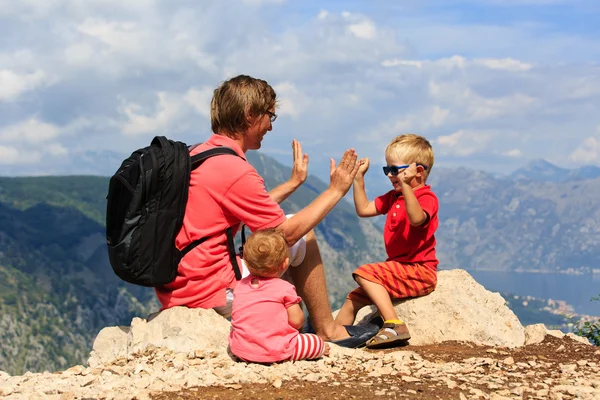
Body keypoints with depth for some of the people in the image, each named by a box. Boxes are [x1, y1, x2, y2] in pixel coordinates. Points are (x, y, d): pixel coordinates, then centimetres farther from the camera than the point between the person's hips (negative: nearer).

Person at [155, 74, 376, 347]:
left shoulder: (197, 154, 11)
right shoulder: (235, 170, -19)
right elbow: (285, 234, -10)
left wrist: (293, 183, 27)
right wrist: (335, 191, -2)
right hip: (209, 292, -10)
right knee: (303, 237, 4)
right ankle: (327, 331, 15)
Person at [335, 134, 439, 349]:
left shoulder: (427, 197, -13)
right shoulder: (393, 197, 16)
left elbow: (416, 219, -35)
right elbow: (363, 209, 18)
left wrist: (406, 185, -45)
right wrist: (358, 178, 10)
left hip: (420, 272, -10)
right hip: (401, 269, 10)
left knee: (364, 273, -25)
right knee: (354, 299, 11)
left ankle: (394, 325, -31)